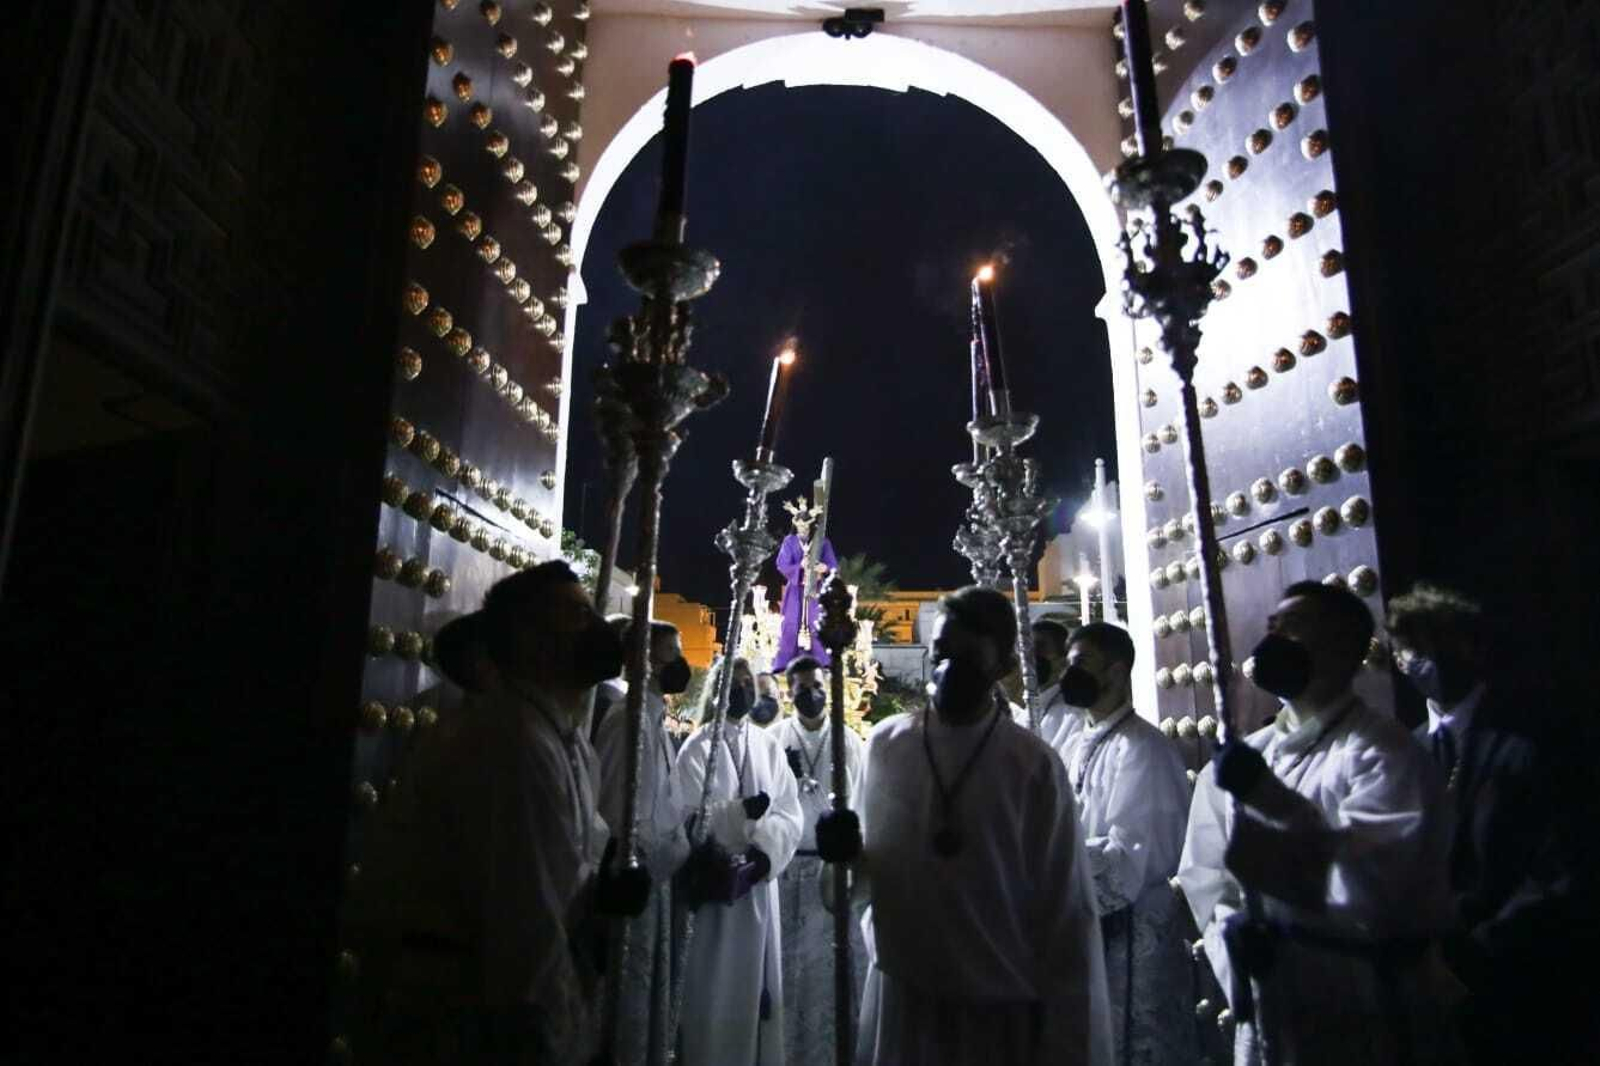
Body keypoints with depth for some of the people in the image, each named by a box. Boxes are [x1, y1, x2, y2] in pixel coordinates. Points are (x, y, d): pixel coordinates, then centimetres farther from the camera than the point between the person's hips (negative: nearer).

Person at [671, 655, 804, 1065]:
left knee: (759, 985, 11)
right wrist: (743, 811, -27)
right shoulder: (696, 748, -3)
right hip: (714, 886, -3)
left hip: (759, 883, 3)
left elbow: (790, 814, -1)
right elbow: (690, 820, -13)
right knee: (713, 990, 2)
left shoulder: (770, 746, 6)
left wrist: (762, 854, -18)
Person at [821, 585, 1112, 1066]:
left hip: (1002, 1006, -2)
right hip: (899, 994, 3)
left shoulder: (1035, 765, -12)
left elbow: (1067, 911, -9)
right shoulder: (885, 743, -3)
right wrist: (848, 851, -12)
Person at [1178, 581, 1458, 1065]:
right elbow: (1201, 868, 5)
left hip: (1364, 1021, -4)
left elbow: (1373, 889, -21)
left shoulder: (1383, 753, -11)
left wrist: (1269, 795, -27)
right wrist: (1228, 923, -14)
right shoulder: (1239, 758, 4)